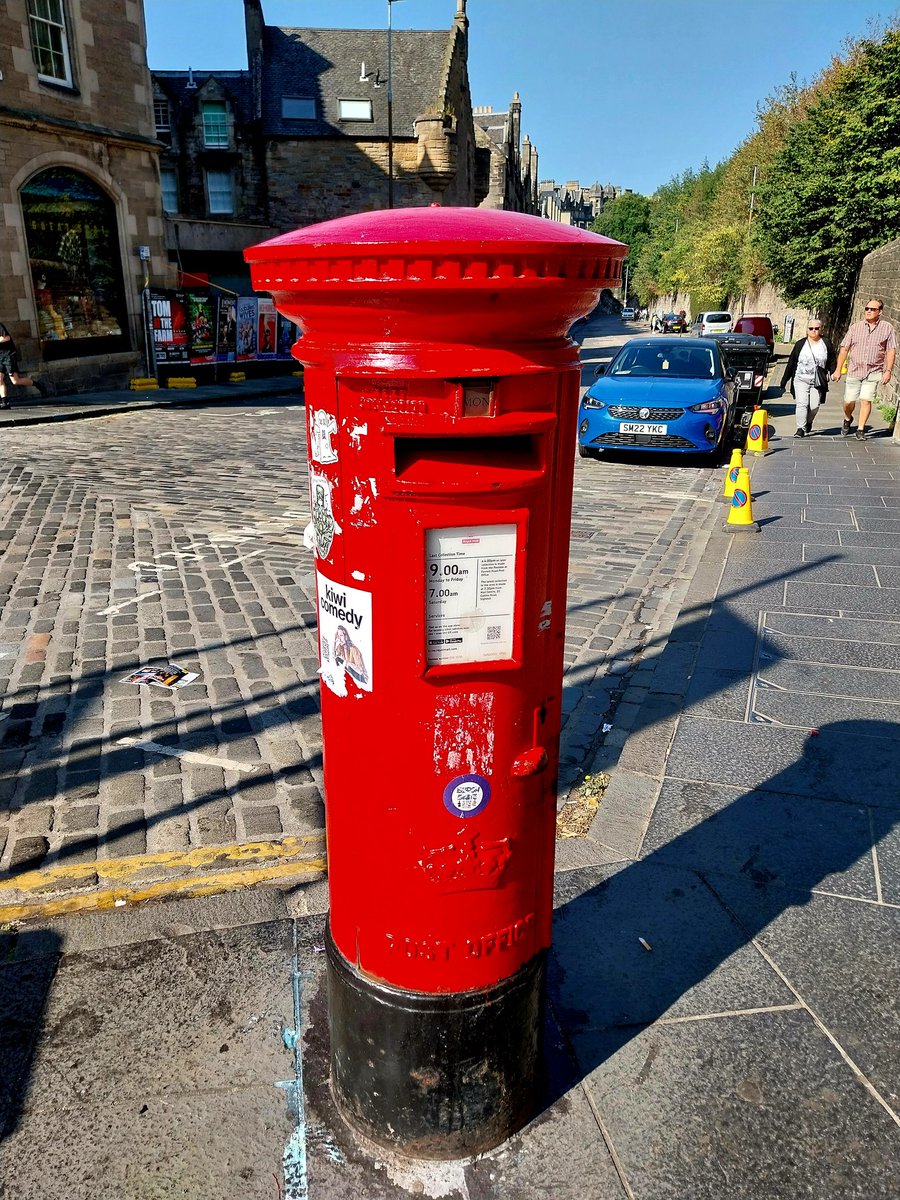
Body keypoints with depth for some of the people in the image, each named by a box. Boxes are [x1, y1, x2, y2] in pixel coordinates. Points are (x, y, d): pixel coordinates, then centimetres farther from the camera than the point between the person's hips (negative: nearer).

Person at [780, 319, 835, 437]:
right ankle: (801, 429, -10)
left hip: (817, 382, 1)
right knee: (802, 403, -12)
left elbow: (832, 361, 14)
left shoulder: (826, 345, 7)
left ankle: (808, 422, 28)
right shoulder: (800, 344, 5)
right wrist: (784, 380, 7)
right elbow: (791, 362, 7)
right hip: (801, 379, -1)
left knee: (814, 405, -1)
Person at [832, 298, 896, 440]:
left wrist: (888, 371, -5)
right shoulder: (856, 327, 3)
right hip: (854, 370, 1)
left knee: (866, 400, -7)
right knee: (849, 401, 2)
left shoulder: (887, 328, 2)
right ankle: (848, 420, 33)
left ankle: (860, 429, 6)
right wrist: (838, 370, 2)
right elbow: (844, 349, 5)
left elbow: (891, 351, 3)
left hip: (874, 371, -1)